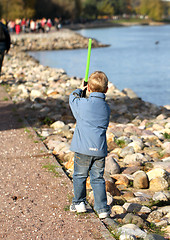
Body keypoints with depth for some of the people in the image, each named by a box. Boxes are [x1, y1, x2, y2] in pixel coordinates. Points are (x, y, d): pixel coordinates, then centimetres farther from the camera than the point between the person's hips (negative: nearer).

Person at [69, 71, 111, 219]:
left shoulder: (82, 104, -9)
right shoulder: (106, 108, 5)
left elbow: (73, 98, 13)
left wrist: (79, 90, 34)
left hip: (83, 149, -3)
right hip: (100, 150, 3)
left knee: (80, 176, 15)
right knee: (98, 179, 10)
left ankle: (79, 203, 26)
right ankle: (102, 208, 7)